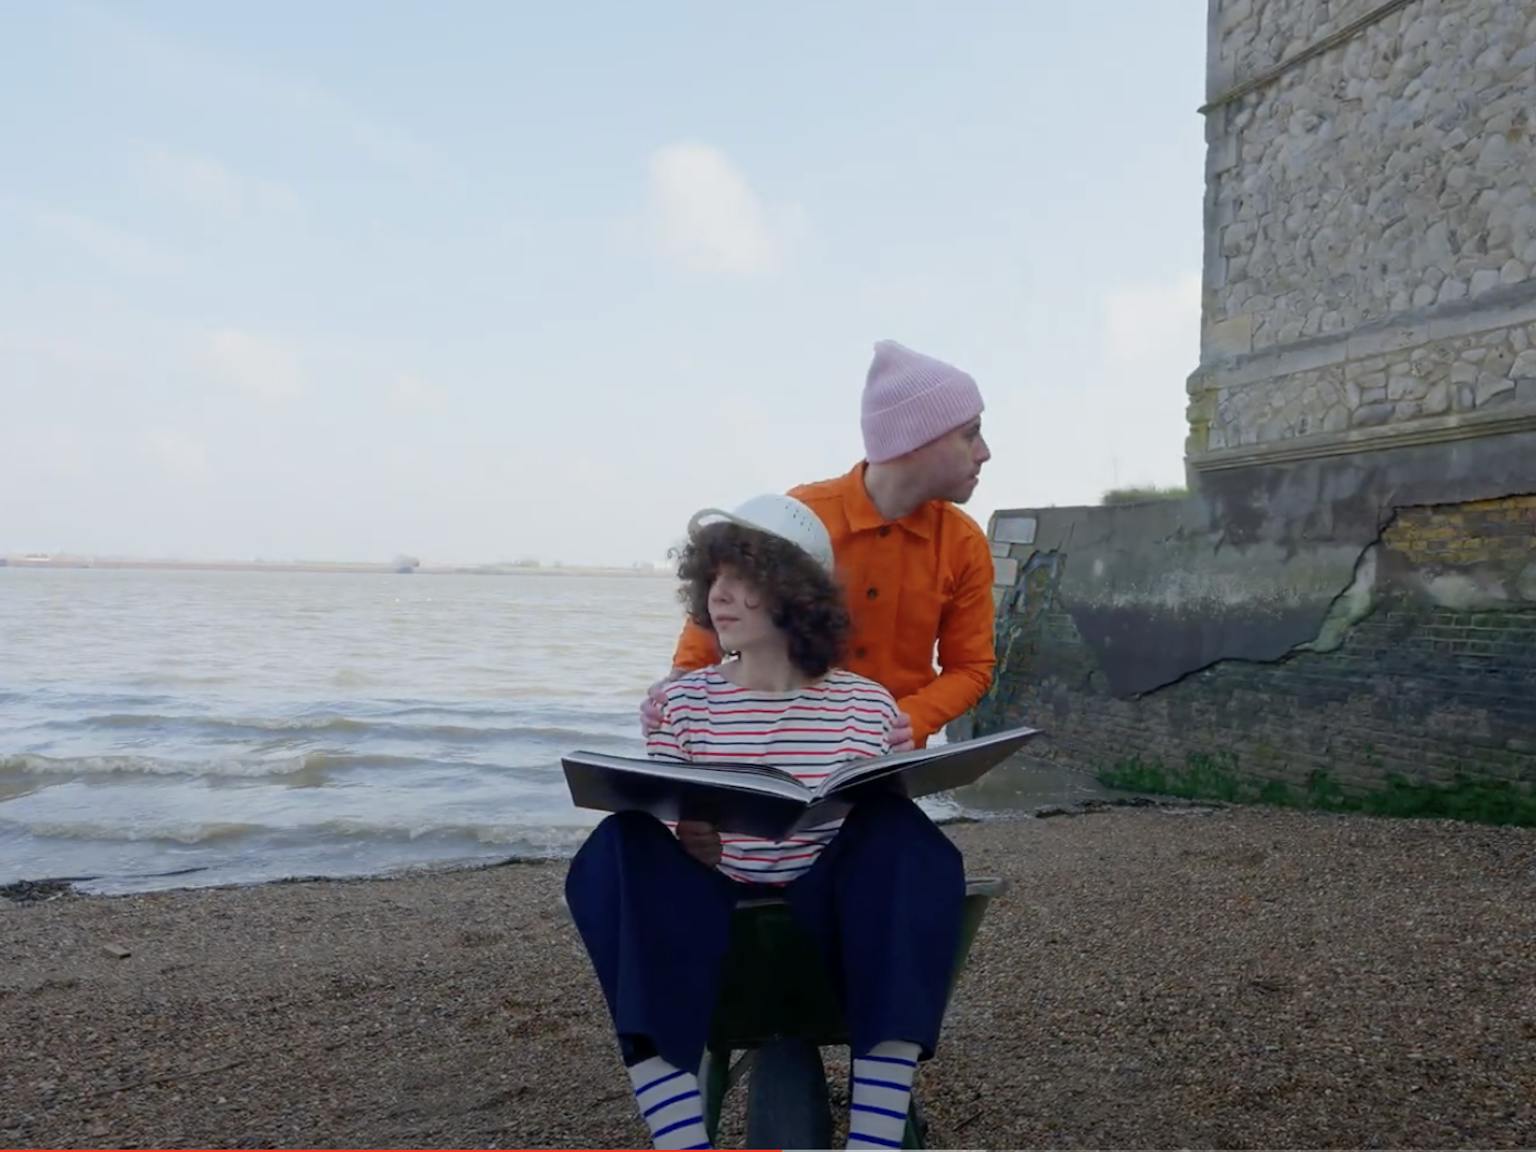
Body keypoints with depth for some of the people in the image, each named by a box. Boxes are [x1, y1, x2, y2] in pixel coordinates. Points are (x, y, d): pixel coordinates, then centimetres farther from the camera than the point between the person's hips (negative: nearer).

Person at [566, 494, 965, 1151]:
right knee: (621, 850, -29)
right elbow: (661, 844, 1)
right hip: (714, 912, 1)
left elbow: (887, 838, 0)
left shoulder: (865, 704, 1)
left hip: (827, 915, 0)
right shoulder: (684, 702, 3)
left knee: (901, 835, -30)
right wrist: (690, 843, -24)